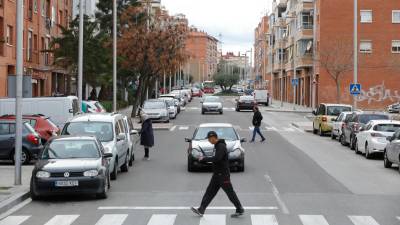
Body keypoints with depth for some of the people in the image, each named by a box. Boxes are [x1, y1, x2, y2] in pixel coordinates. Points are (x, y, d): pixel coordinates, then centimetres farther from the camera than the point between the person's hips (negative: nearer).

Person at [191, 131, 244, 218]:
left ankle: (240, 210, 11)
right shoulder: (218, 146, 12)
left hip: (223, 175, -10)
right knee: (210, 192, 5)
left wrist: (204, 159, -23)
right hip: (217, 175, 10)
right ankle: (201, 210, 4)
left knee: (230, 193, 0)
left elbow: (216, 158, -30)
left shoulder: (221, 146, -19)